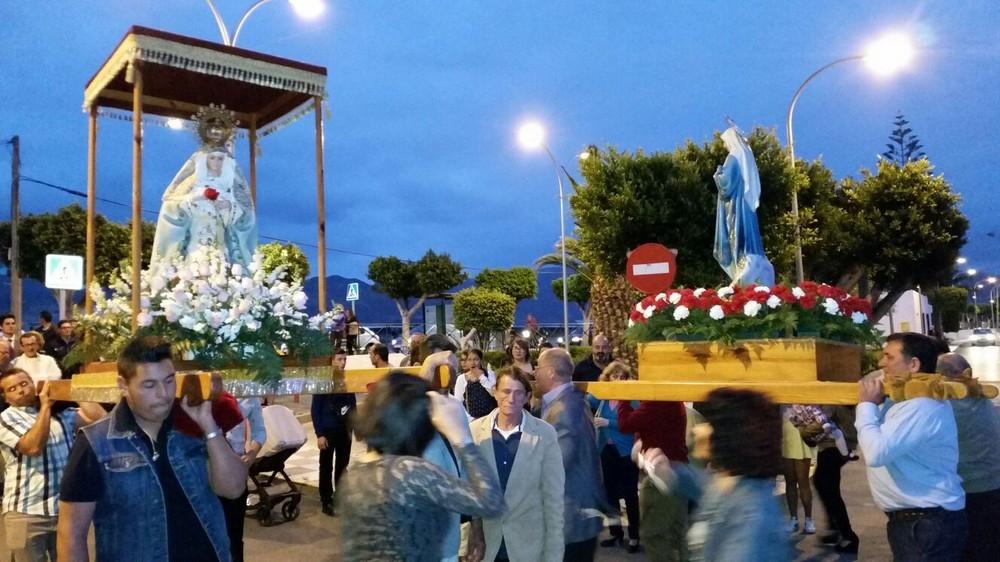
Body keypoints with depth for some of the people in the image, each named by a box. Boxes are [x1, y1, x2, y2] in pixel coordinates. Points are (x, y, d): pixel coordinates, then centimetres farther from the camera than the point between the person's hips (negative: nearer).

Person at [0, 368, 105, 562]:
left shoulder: (60, 412, 7)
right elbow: (34, 447, -20)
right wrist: (45, 406, -13)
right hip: (26, 512, -3)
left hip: (65, 508, 4)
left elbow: (99, 417, -3)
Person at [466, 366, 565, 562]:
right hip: (485, 543, 1)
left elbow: (554, 497, -5)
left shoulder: (545, 434, -9)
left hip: (529, 546, -1)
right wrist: (472, 536, -2)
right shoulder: (475, 430, -6)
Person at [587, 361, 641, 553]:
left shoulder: (632, 398, -11)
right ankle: (616, 532, 29)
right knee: (611, 492, 15)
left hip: (626, 451, -5)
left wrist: (608, 423, -24)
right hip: (607, 450, 5)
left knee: (629, 494, 2)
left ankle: (634, 537, 14)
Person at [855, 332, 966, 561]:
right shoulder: (903, 399, 10)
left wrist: (866, 405, -17)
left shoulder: (923, 405, -24)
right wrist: (872, 405, 1)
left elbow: (876, 453, -30)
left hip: (928, 524, -10)